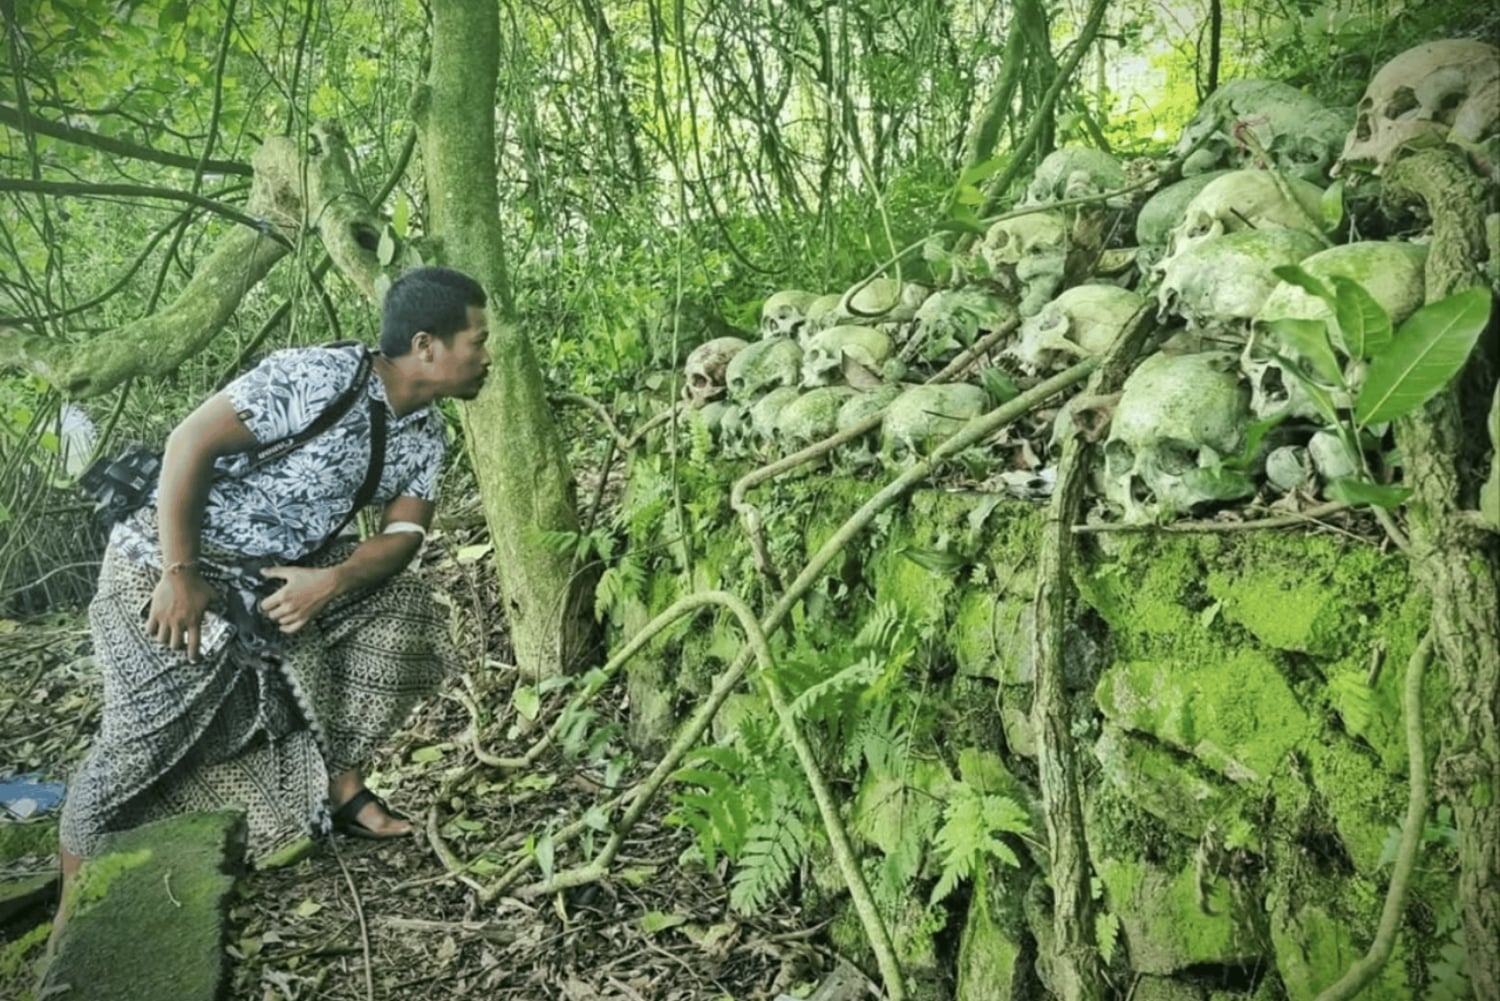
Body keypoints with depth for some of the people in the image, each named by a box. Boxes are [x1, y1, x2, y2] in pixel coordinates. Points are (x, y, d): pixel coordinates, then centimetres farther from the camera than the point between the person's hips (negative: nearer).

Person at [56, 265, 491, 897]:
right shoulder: (321, 378, -27)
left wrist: (333, 581, -23)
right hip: (170, 562, -7)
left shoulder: (424, 432, -3)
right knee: (148, 734, -7)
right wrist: (180, 576, -24)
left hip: (285, 566, 7)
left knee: (399, 611, -2)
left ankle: (339, 784, 11)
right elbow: (191, 442, -25)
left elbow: (404, 531, -3)